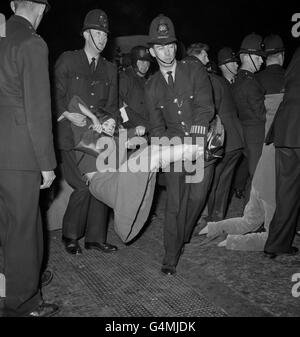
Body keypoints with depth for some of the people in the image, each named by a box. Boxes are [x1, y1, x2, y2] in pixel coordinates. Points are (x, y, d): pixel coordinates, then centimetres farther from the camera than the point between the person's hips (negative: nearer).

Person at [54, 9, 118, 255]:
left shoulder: (109, 69, 16)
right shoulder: (67, 61, 4)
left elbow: (112, 105, 16)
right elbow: (56, 94, 0)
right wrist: (67, 114, -17)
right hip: (72, 136, -4)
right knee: (83, 186, -11)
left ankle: (96, 238, 19)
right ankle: (70, 235, 12)